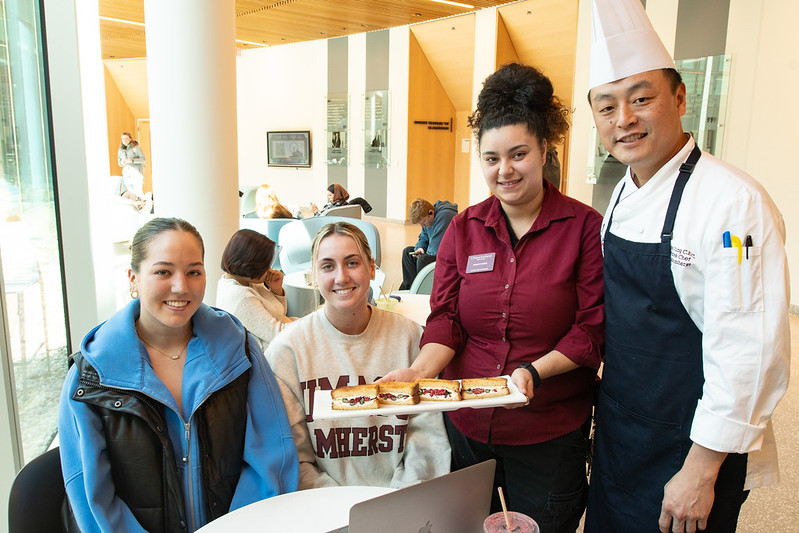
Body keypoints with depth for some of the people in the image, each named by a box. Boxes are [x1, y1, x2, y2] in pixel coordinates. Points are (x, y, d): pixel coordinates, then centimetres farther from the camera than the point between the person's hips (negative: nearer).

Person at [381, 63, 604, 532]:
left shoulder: (586, 227, -7)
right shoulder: (463, 229, 3)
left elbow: (594, 327, -8)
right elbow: (446, 317, 0)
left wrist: (533, 371, -21)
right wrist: (420, 371, -16)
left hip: (549, 432, -3)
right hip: (465, 424, 3)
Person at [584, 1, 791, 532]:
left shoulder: (735, 202, -21)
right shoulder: (622, 196, 2)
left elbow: (749, 352, -21)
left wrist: (702, 471, -17)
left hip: (692, 451, -7)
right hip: (616, 438, 7)